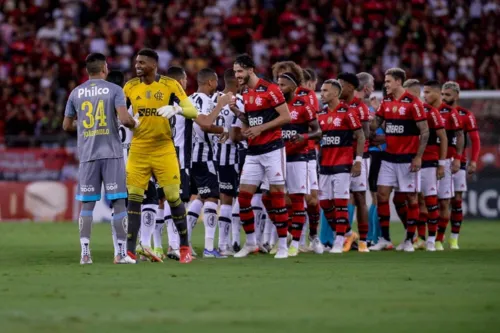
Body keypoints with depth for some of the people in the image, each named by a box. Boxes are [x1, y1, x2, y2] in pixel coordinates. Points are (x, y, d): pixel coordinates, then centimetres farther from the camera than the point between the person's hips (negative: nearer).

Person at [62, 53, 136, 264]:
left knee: (87, 204, 7)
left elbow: (67, 125, 14)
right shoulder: (114, 90, -3)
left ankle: (85, 253, 0)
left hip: (87, 155, 3)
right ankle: (121, 253, 0)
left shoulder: (75, 93, 7)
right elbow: (124, 119, -14)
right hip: (112, 153, -3)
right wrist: (135, 124, 8)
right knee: (118, 202, 2)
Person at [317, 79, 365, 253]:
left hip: (342, 165, -6)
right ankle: (342, 233, 19)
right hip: (325, 165, 6)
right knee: (325, 203, 4)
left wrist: (358, 160, -10)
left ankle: (339, 241, -5)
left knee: (340, 202, -7)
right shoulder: (321, 114, 11)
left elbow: (360, 136, -5)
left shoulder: (347, 112, -7)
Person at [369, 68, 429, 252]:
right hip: (389, 157, 6)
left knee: (411, 197, 1)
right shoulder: (385, 102, 8)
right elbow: (375, 125, 15)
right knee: (382, 194, 0)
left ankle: (409, 240, 8)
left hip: (408, 159, -6)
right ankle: (385, 239, 6)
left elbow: (425, 131, -10)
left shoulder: (413, 103, -11)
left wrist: (418, 157, -14)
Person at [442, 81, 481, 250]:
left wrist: (473, 161, -11)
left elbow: (475, 140, -1)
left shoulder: (466, 115, 0)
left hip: (458, 163, -1)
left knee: (456, 201, 0)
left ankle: (454, 239, 5)